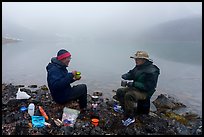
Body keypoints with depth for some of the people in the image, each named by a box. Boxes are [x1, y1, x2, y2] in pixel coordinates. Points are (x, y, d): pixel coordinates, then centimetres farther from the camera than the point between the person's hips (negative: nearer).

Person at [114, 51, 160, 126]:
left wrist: (133, 84, -27)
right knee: (119, 91, 2)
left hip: (145, 92, -9)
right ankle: (124, 107, 20)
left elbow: (148, 86, -26)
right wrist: (125, 76, -9)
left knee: (129, 95, -33)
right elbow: (131, 74, 16)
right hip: (135, 88, 9)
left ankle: (131, 117, -19)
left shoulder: (152, 71, -23)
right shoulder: (138, 67, 4)